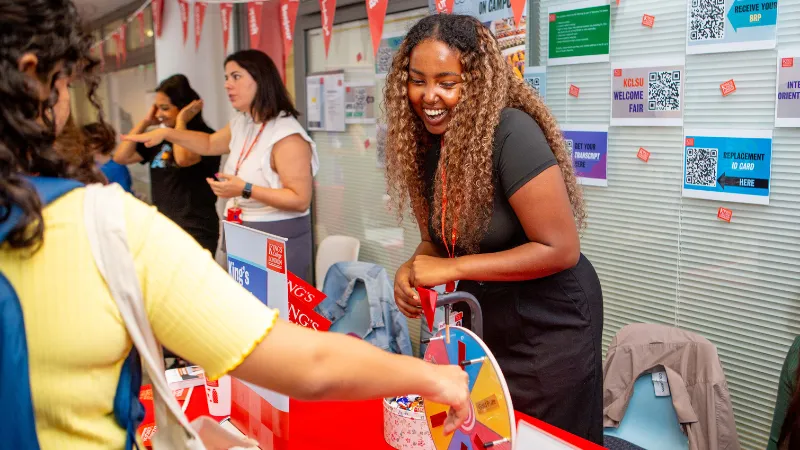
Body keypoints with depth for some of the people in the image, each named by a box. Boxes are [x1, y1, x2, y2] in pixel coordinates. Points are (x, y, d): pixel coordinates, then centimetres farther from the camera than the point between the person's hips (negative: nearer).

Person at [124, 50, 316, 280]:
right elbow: (209, 144, 28)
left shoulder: (287, 135, -21)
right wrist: (166, 133, 15)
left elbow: (300, 200, -24)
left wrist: (246, 190, -28)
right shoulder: (241, 124, 9)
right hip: (241, 236, 9)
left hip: (279, 241, -8)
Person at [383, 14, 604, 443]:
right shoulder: (426, 141, -4)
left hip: (548, 326, -7)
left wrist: (452, 269, -26)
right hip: (481, 320, 7)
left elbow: (560, 249, -26)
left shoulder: (510, 135, -26)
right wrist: (412, 269, -15)